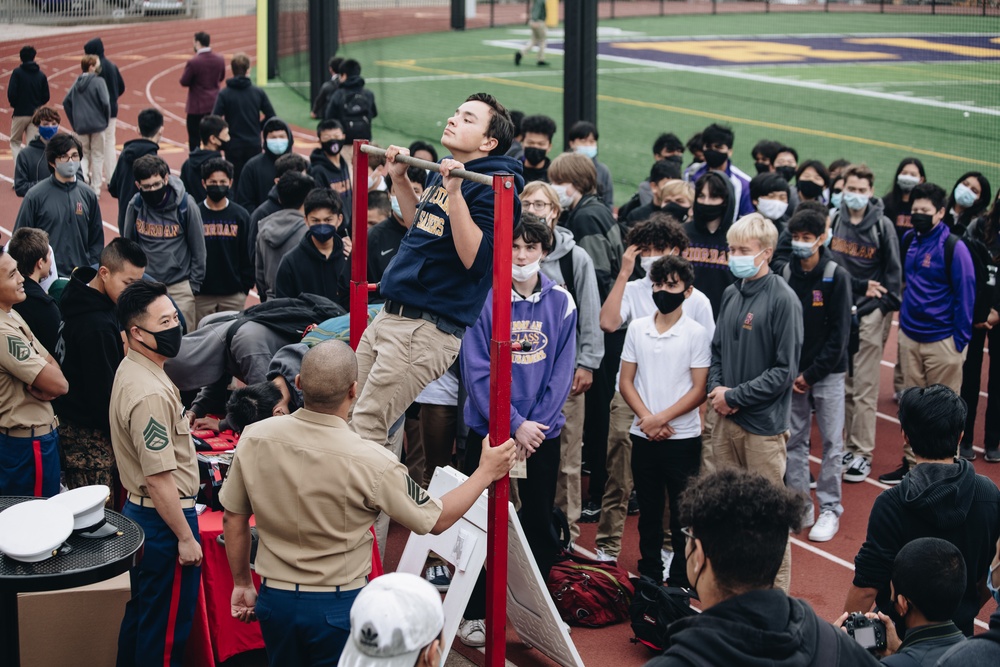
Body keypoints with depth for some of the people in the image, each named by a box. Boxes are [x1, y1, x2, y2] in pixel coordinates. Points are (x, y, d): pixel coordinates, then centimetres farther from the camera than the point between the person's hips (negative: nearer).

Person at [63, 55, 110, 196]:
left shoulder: (77, 83, 7)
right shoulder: (98, 81, -10)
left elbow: (66, 102, 10)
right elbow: (105, 102, -18)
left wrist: (74, 123, 15)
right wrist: (106, 120, -2)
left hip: (81, 126, 4)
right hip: (97, 125, -4)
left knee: (84, 154, 18)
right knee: (97, 156, 7)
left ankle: (83, 176, -10)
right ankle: (95, 189, 8)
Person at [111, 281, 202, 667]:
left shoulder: (132, 370, 6)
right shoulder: (150, 394, -26)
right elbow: (158, 477, -25)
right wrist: (185, 537, -20)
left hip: (138, 511, 10)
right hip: (164, 519, -10)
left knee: (141, 613, 22)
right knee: (167, 625, 2)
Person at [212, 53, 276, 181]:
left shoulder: (224, 94, -7)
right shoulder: (258, 93, -1)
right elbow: (271, 116, 1)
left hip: (233, 146, -2)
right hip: (254, 145, 2)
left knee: (236, 181, 4)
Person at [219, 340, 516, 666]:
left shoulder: (255, 437, -10)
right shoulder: (370, 461, -20)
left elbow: (234, 519, 2)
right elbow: (436, 520, -7)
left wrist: (242, 584, 17)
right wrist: (486, 473, 6)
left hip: (274, 599, 4)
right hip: (338, 606, -4)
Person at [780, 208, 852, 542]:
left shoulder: (837, 276, -8)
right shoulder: (785, 274, 2)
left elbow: (840, 332, -9)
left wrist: (811, 374, -11)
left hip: (827, 373, -3)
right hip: (793, 373, 3)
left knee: (831, 442, 2)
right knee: (793, 441, 7)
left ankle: (830, 510, 11)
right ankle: (799, 507, 17)